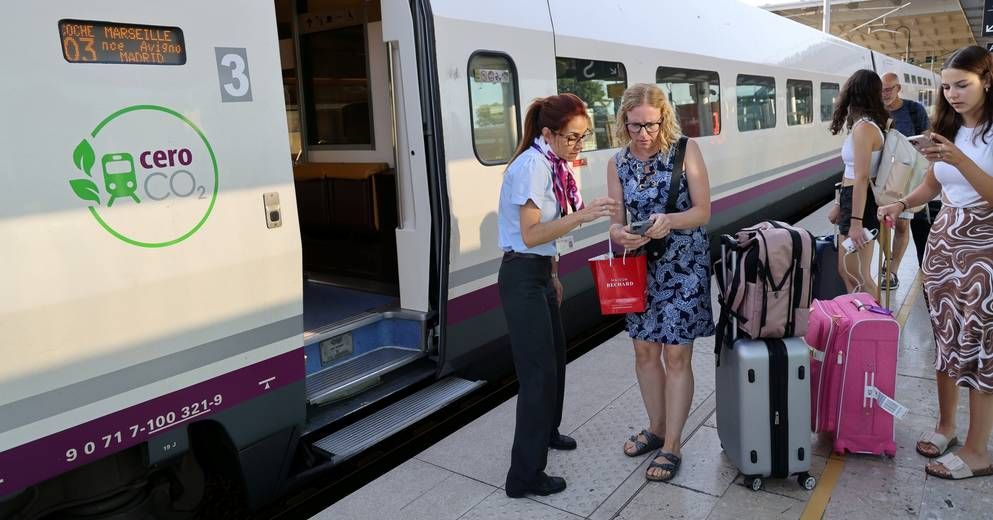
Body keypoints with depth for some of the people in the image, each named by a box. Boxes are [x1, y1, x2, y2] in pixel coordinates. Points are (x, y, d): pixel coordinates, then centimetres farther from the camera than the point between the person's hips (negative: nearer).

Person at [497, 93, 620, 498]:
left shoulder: (552, 164, 8)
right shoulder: (532, 166, -20)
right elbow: (530, 234, -27)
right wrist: (581, 215, -34)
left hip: (539, 274, 10)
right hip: (522, 278, -10)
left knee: (554, 354, 22)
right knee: (539, 370, -6)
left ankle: (546, 432, 44)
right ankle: (525, 476, 5)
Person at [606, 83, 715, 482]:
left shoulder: (686, 150, -10)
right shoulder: (618, 163, 0)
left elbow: (703, 211, -10)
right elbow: (615, 220, 0)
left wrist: (669, 221, -30)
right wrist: (619, 233, -24)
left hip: (684, 265, -4)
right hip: (641, 265, 4)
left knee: (676, 356, 0)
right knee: (644, 351, 12)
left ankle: (671, 446, 14)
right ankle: (656, 427, 33)